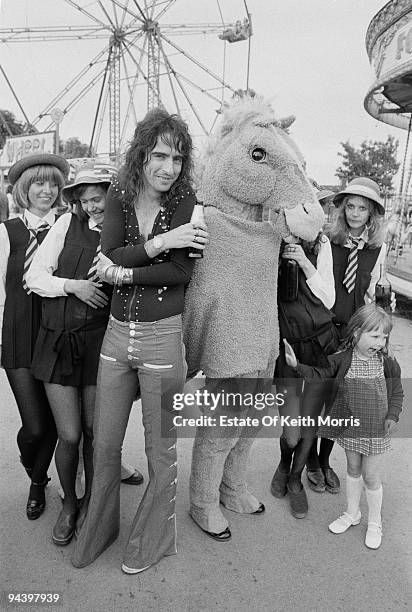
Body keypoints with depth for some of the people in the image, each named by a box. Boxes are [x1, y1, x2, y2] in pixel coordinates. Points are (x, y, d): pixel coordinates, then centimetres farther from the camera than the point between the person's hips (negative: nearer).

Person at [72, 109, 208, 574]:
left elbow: (183, 271, -16)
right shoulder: (119, 196, 2)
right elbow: (111, 256, -10)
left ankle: (153, 540, 37)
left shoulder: (186, 201, -7)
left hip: (163, 336, -3)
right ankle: (98, 530, 42)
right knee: (104, 442, 16)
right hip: (117, 332, 4)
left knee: (160, 447, 11)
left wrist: (127, 274, -12)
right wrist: (160, 242, -21)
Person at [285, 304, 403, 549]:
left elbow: (397, 393, 1)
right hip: (349, 428, 1)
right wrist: (297, 365, -23)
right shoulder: (342, 360, -12)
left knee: (371, 476, 8)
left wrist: (392, 416, -12)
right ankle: (352, 513, 41)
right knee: (353, 469, 19)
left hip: (376, 430, -1)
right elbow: (319, 374, -7)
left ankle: (375, 522, 32)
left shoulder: (388, 363, -11)